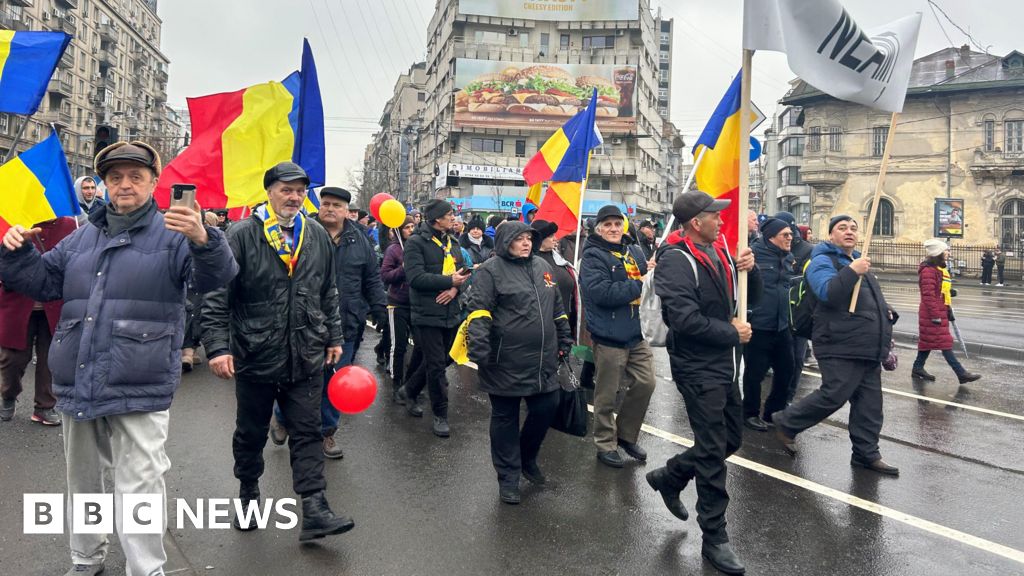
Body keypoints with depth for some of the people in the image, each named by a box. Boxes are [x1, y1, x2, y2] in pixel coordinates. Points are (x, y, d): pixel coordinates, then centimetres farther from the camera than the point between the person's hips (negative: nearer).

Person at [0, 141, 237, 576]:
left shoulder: (173, 233, -4)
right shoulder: (82, 237, 13)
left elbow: (215, 277, -20)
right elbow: (43, 282, 21)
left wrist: (203, 240, -41)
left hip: (138, 390, -6)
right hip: (77, 383, 7)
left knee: (139, 486, -2)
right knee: (82, 480, 22)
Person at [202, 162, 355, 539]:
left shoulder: (317, 236, 5)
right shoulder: (242, 235, -8)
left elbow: (328, 293, 13)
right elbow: (217, 295, -9)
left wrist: (333, 337, 13)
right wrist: (217, 345, -16)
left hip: (306, 356, 3)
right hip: (255, 355, -2)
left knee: (308, 433, 3)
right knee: (251, 433, 15)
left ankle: (314, 511, 6)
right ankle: (248, 493, 37)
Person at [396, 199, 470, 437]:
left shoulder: (452, 243, 14)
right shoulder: (416, 242, -9)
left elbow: (463, 272, 10)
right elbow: (416, 277, -20)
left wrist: (455, 289, -12)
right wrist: (449, 281, -18)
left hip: (451, 313, 7)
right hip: (427, 313, -7)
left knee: (442, 360, 18)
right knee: (436, 365, -1)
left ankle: (409, 390, 39)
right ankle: (440, 415, 12)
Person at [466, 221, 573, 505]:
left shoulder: (542, 267, 13)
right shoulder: (490, 271, -7)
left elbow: (557, 308, 21)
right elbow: (479, 311, -14)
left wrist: (564, 341, 20)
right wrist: (479, 349, -24)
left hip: (542, 360, 6)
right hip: (506, 362, -6)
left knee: (546, 408, 10)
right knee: (506, 418, 6)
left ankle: (527, 458, 35)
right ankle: (508, 476, 20)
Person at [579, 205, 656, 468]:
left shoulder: (634, 251, 9)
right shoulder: (592, 256, -11)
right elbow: (601, 292, -25)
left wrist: (653, 271, -6)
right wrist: (639, 285, -20)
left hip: (637, 333, 7)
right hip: (609, 337, -7)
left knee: (645, 384, 12)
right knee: (607, 395, 6)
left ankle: (626, 435, 31)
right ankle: (606, 445, 23)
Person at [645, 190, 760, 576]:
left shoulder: (720, 250, 8)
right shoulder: (676, 260, -18)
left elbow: (751, 298, 13)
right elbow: (685, 320, -27)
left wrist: (749, 269, -7)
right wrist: (732, 334, -15)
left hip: (724, 365, 8)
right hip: (698, 367, -8)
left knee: (731, 439, 19)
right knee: (713, 450, 0)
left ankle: (669, 477, 38)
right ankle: (714, 538, 15)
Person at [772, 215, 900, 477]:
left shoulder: (858, 262, 23)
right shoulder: (823, 261, -6)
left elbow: (873, 299, 35)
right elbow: (827, 293, -25)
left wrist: (886, 312, 16)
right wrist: (852, 271, -32)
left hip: (869, 348, 9)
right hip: (841, 347, -9)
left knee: (869, 404, 10)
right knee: (833, 396, -12)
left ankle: (866, 453, 20)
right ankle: (786, 422, 6)